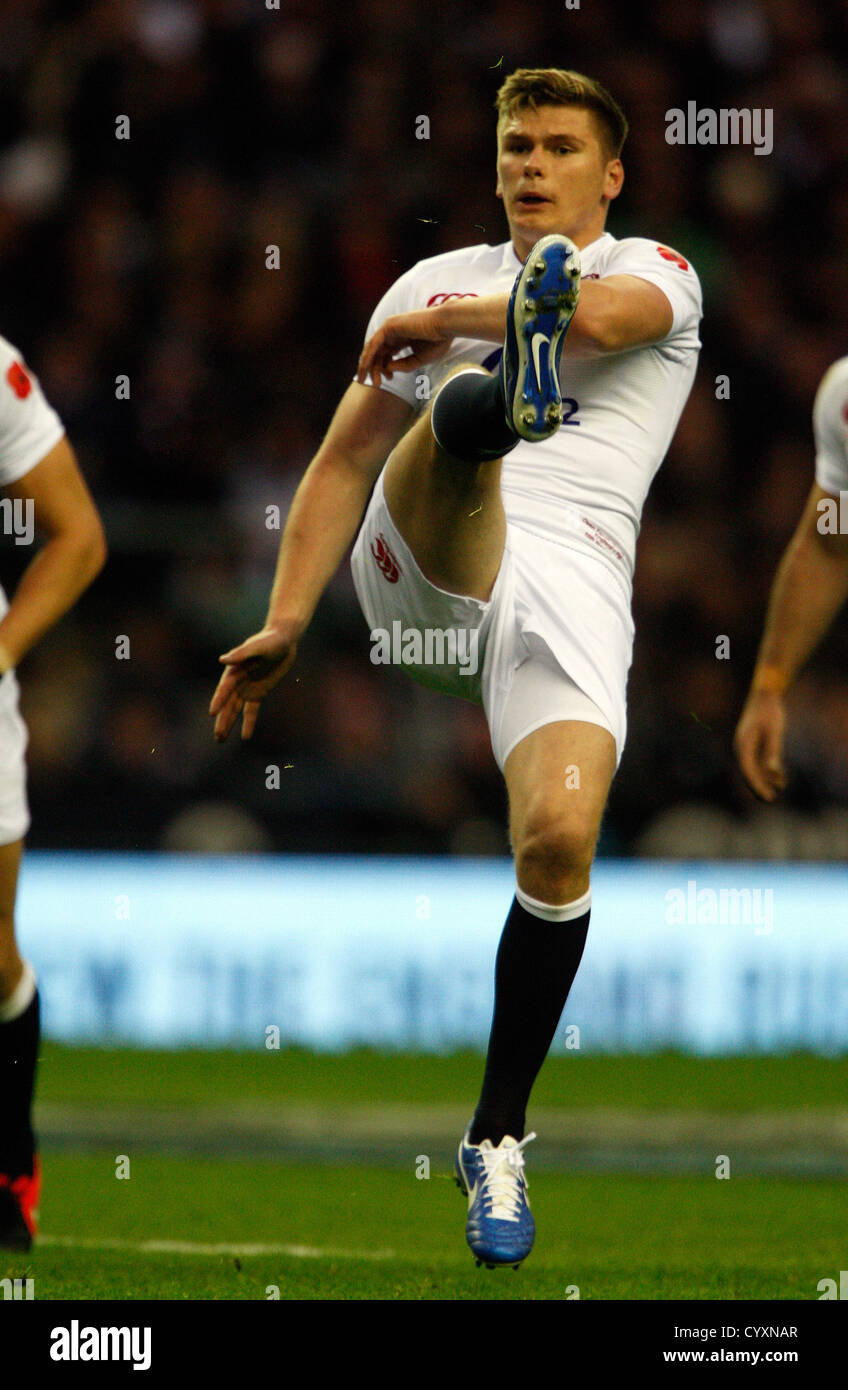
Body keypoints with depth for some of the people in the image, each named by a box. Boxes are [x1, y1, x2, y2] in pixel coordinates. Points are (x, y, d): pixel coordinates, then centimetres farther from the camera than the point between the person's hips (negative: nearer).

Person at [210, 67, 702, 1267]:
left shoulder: (655, 272, 18)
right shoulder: (437, 280, 28)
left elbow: (601, 315, -8)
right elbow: (346, 459, 26)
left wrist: (431, 325, 4)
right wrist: (285, 625, 14)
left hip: (571, 575, -2)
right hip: (421, 569, 2)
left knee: (560, 839, -21)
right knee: (464, 408, -30)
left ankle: (498, 1139, -5)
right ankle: (507, 389, -71)